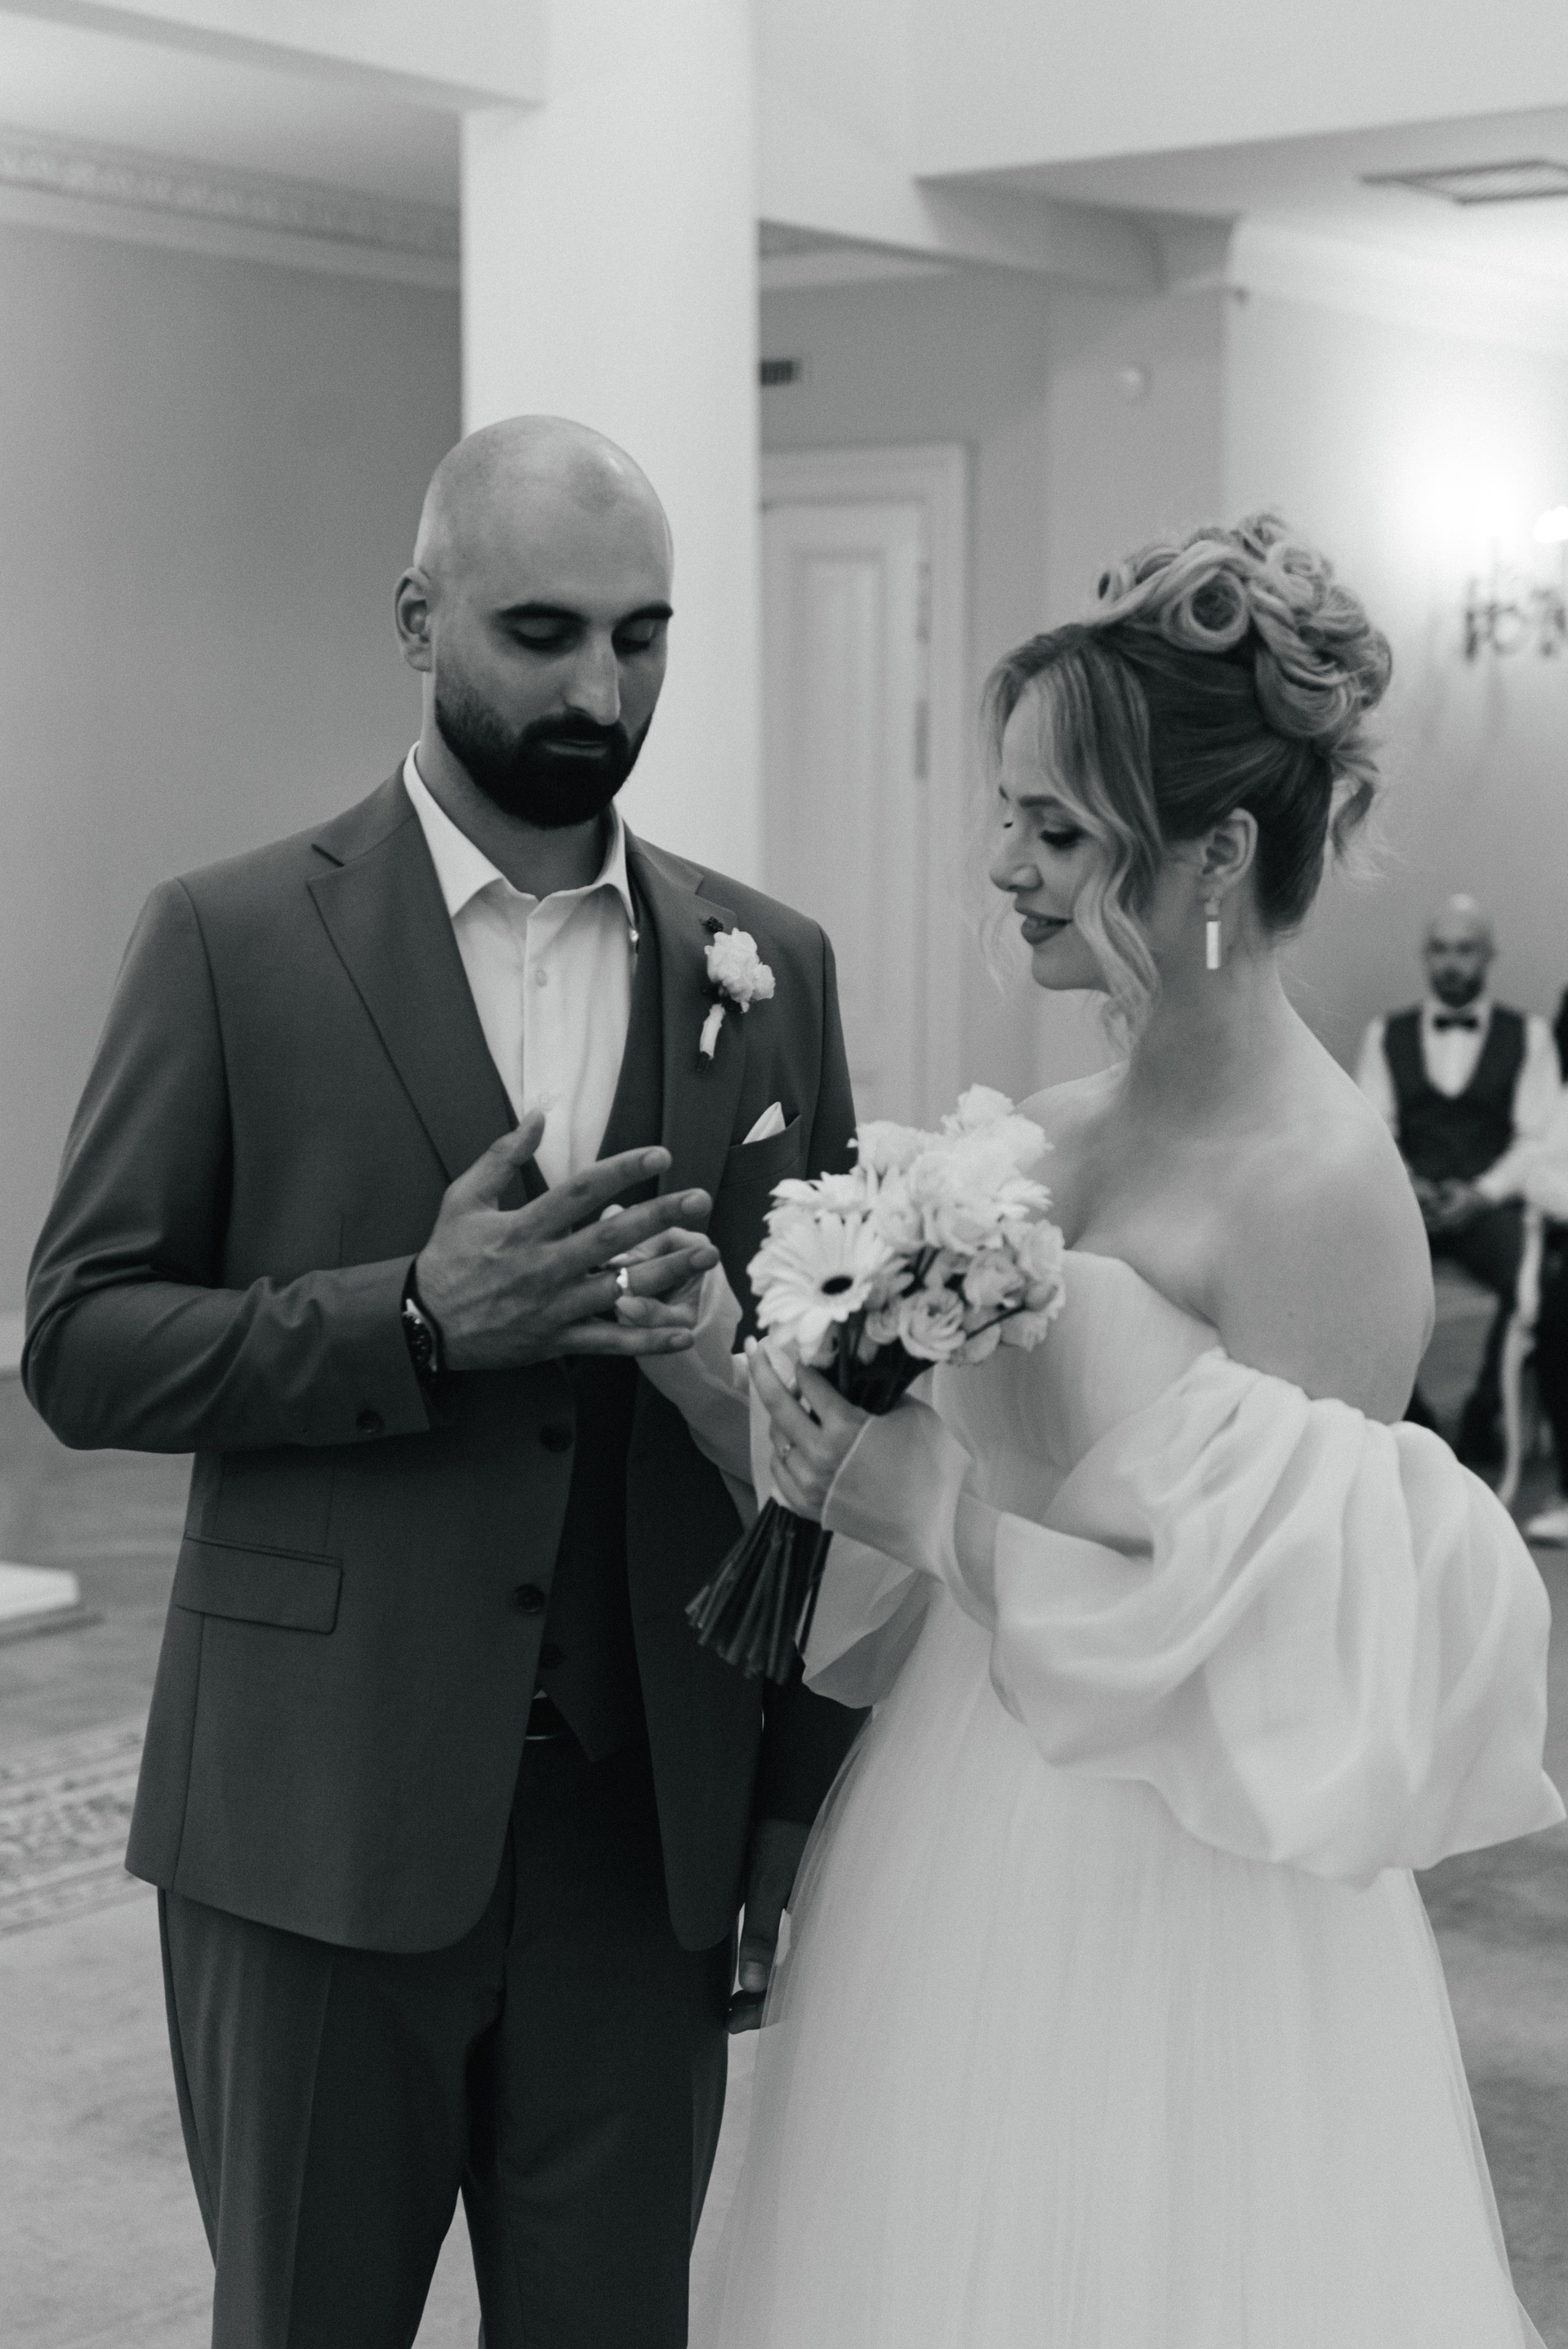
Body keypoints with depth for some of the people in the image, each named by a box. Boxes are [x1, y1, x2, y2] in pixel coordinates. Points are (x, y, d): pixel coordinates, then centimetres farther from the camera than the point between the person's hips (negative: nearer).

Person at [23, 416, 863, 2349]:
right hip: (322, 1815, -2)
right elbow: (79, 1343, -5)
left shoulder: (771, 962, 6)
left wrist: (803, 1794, 5)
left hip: (653, 1820, 3)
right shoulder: (232, 940, -3)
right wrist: (416, 1320, -20)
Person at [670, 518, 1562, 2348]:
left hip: (1164, 1934, -7)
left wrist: (938, 1515, -19)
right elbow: (936, 1476, 9)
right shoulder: (1041, 1136, 4)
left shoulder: (1322, 1195, -17)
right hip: (952, 1872, 7)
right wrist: (741, 1377, -7)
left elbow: (1271, 1674, -18)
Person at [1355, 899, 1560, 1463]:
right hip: (1408, 1200, 1)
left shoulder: (1529, 1035, 13)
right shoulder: (1386, 1036, 18)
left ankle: (1483, 1417, -13)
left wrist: (1481, 1193, -13)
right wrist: (1404, 1184, -11)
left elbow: (1537, 1136, 4)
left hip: (1491, 1201, -1)